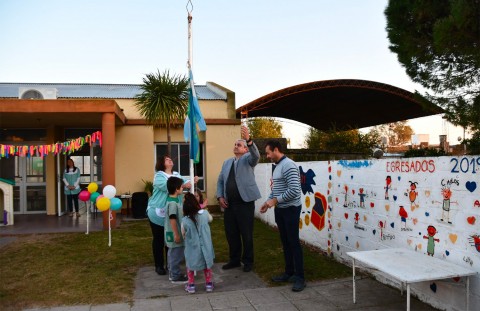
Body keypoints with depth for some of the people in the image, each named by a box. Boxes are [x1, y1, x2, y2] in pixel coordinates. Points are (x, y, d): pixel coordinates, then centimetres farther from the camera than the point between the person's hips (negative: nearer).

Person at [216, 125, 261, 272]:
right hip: (229, 204, 6)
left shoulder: (248, 159, -1)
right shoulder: (227, 162, 15)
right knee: (231, 233, 12)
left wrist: (249, 140, -39)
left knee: (246, 234, 3)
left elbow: (256, 156, -24)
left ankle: (248, 261, 19)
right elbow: (220, 180, 17)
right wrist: (220, 196, 3)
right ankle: (234, 259, 28)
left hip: (245, 203, -5)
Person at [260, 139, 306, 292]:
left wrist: (275, 200, -18)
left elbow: (294, 190, -25)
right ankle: (289, 273, 24)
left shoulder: (288, 165, -18)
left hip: (290, 209, -9)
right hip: (280, 209, 9)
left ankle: (300, 277, 5)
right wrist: (268, 202, 10)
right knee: (285, 242, 14)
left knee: (294, 242, -4)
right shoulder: (276, 166, 13)